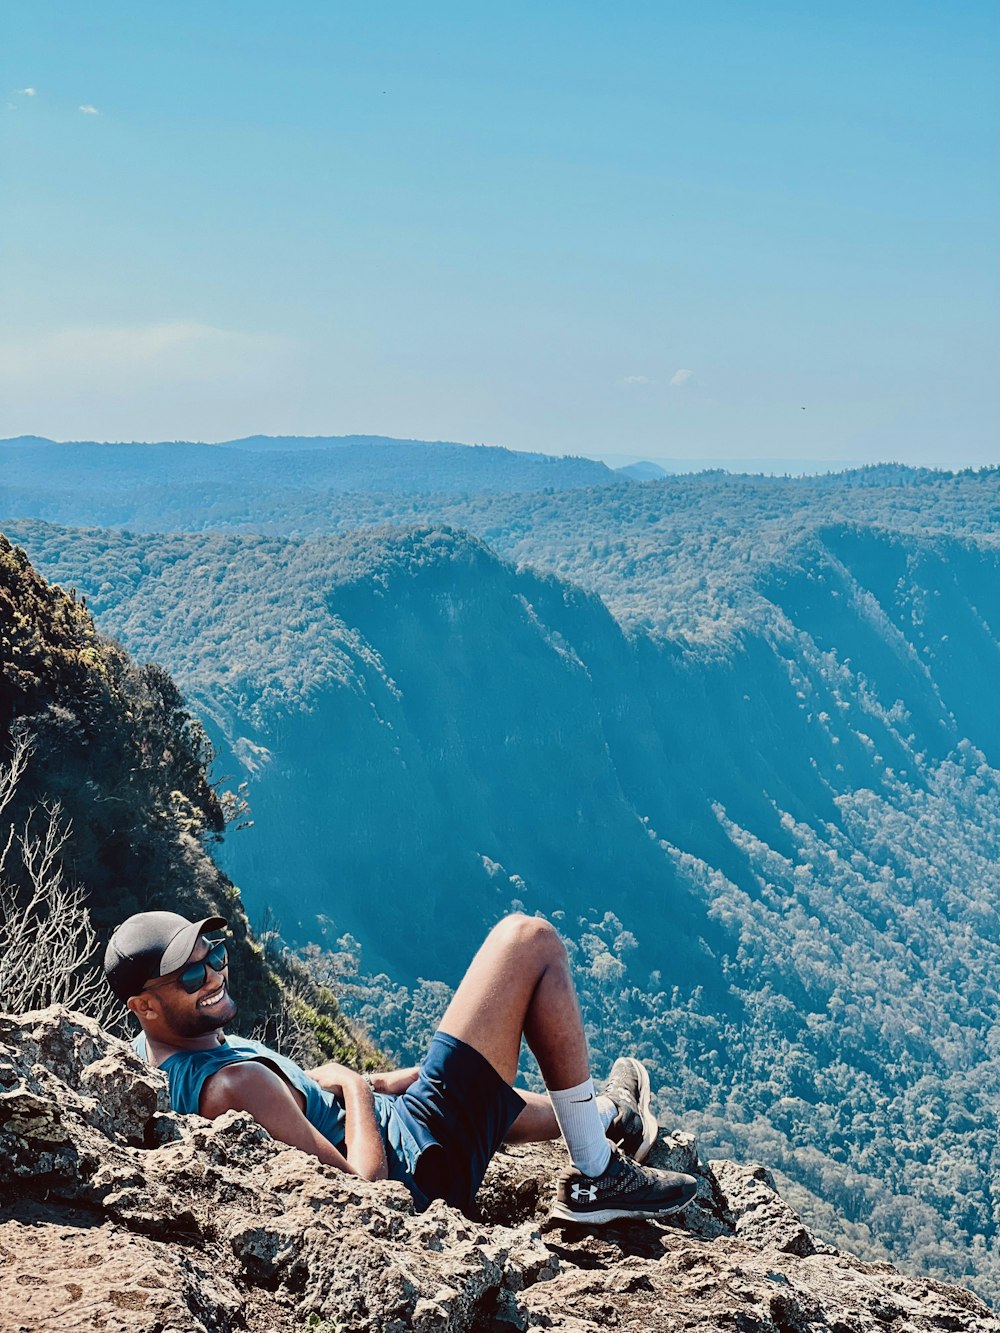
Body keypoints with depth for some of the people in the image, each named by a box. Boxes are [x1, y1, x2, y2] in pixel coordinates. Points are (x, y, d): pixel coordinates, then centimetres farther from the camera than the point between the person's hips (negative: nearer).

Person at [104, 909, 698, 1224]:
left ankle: (608, 1118, 62)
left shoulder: (150, 1051, -2)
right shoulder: (233, 1084, -32)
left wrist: (385, 1084, 15)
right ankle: (598, 1176, 4)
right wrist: (354, 1086, -14)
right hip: (430, 1161, -10)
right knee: (529, 940, -7)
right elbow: (363, 1183, -30)